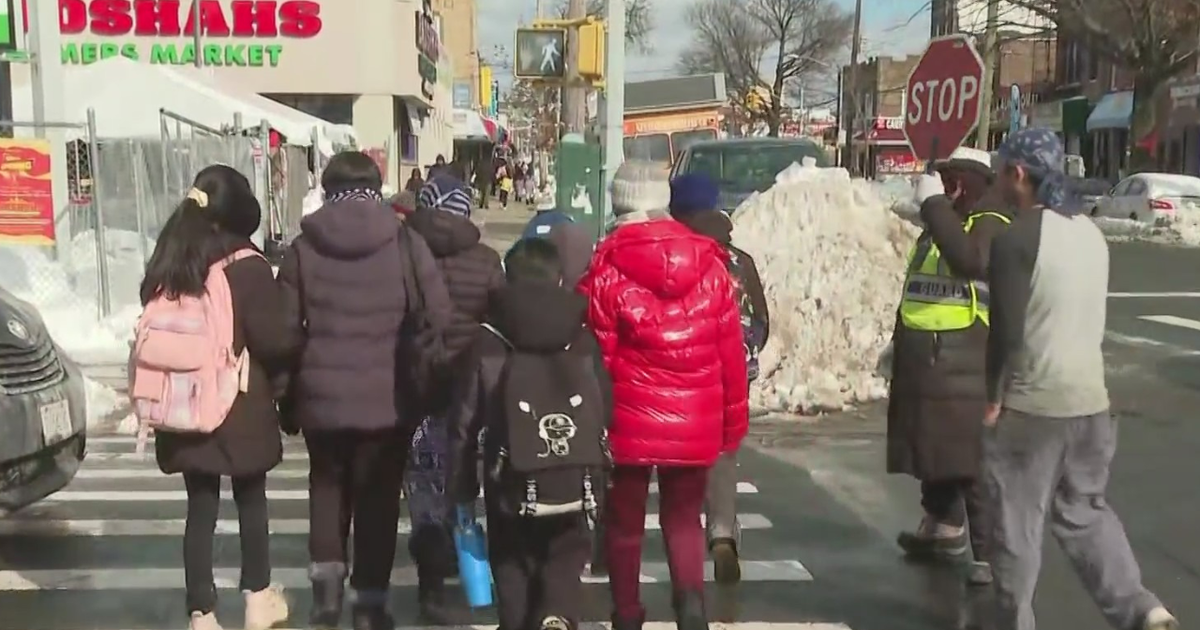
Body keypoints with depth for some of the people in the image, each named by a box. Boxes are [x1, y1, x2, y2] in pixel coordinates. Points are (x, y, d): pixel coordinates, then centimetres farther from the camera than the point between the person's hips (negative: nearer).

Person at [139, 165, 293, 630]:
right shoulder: (248, 267, -14)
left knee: (200, 507, 10)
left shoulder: (167, 262, 3)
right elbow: (274, 341, -14)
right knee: (251, 499, 14)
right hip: (240, 405, -4)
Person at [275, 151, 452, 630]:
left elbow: (285, 329, 0)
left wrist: (287, 396, 10)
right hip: (387, 398, -1)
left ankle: (327, 571, 10)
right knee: (378, 495, 13)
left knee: (328, 483, 23)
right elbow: (437, 316, -9)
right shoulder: (404, 243, -5)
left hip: (322, 396, 1)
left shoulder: (304, 247, -1)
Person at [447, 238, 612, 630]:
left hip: (511, 484, -1)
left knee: (514, 568, 16)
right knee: (565, 561, 15)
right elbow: (605, 410, 5)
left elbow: (464, 422, -2)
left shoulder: (487, 341, -2)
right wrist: (597, 474, 18)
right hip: (573, 482, 1)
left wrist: (463, 489, 6)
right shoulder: (584, 340, 4)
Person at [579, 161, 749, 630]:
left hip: (629, 420, -2)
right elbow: (731, 349, 3)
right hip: (695, 421, 2)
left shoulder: (607, 267, -8)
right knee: (683, 519, 17)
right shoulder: (709, 262, 0)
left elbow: (597, 355, -7)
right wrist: (733, 418, 12)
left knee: (625, 521, 15)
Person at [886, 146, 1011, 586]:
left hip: (965, 369, -9)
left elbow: (969, 259, -34)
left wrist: (935, 204, -28)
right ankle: (943, 526, 36)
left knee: (971, 460, -8)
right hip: (923, 364, 9)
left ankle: (990, 552, -2)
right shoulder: (937, 228, 18)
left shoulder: (992, 224, -10)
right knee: (931, 449, 19)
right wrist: (899, 343, 27)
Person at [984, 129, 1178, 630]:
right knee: (1083, 510, 20)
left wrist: (994, 396, -8)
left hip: (1030, 403, -7)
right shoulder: (1089, 231, 7)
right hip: (1089, 396, 7)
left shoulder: (1016, 238, -16)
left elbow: (1006, 330, -18)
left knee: (1018, 523, 7)